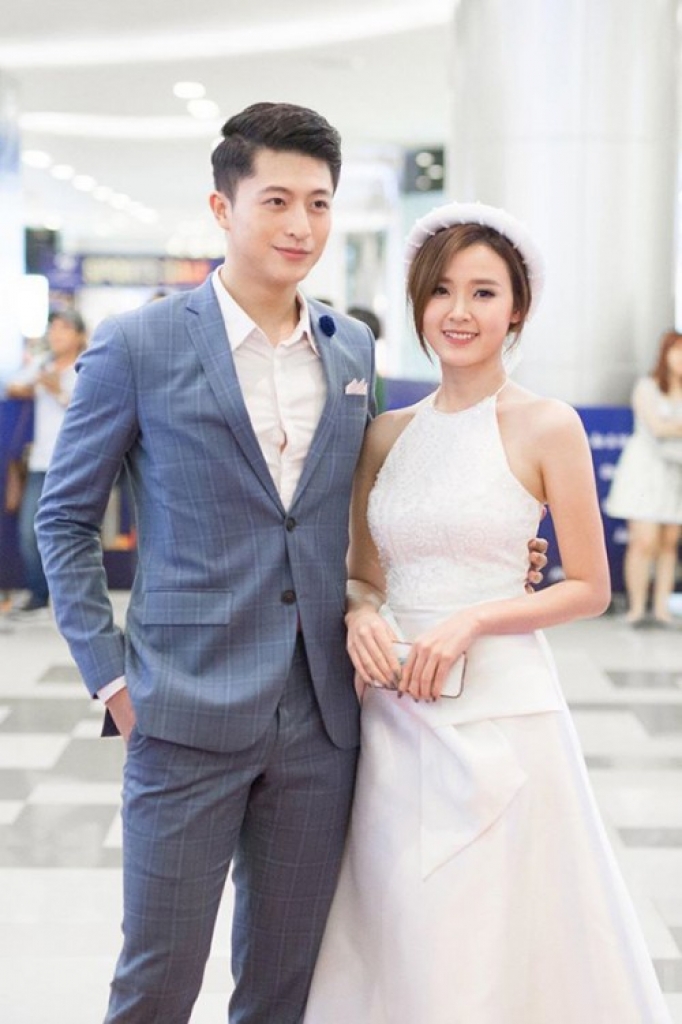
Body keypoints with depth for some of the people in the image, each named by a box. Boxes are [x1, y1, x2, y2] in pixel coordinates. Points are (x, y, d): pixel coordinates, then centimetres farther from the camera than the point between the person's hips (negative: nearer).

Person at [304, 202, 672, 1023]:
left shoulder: (546, 427, -5)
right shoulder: (387, 433, 8)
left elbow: (589, 588, -3)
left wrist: (471, 622, -15)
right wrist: (362, 614, -8)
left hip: (501, 712, -4)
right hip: (395, 720, 4)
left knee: (498, 943, 2)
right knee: (402, 944, 11)